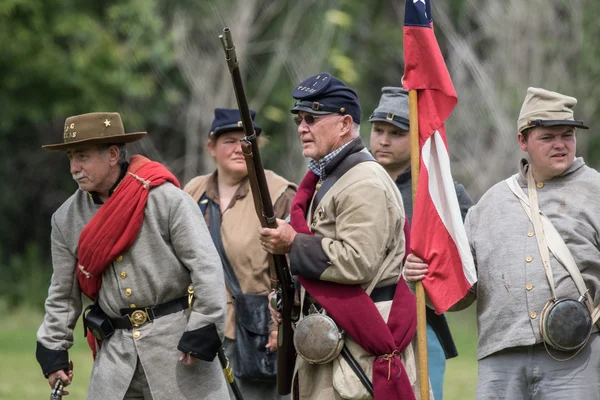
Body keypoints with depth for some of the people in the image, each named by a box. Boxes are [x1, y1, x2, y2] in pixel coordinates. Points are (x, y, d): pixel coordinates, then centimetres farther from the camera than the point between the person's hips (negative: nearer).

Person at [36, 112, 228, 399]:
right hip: (116, 347, 4)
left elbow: (206, 267, -9)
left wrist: (202, 333, -14)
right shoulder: (66, 219, 7)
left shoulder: (166, 198, -8)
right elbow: (63, 293, 16)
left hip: (176, 338, -4)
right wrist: (53, 350, 13)